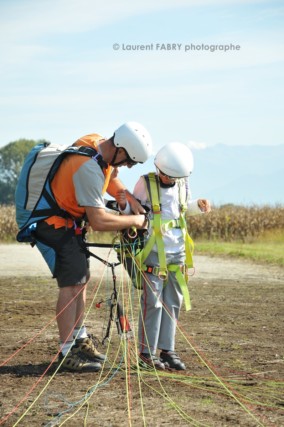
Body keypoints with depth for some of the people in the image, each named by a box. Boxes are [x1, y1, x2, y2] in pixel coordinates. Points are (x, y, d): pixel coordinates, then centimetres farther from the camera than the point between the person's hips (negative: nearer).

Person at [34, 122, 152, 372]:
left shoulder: (99, 143, -4)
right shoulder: (89, 168, -32)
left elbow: (111, 177, 19)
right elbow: (98, 221, -32)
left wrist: (131, 199, 3)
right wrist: (134, 221, -19)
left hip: (68, 223, 10)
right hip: (55, 226, -10)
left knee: (82, 279, 17)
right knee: (71, 285, -11)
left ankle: (80, 339, 30)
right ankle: (67, 352, -6)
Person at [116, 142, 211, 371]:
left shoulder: (182, 185, 8)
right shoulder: (146, 183, -5)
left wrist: (199, 206, 6)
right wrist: (124, 205, -21)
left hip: (177, 253, 5)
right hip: (153, 252, -5)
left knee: (173, 302, 7)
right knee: (153, 302, -6)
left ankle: (167, 349, 14)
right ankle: (147, 351, 1)